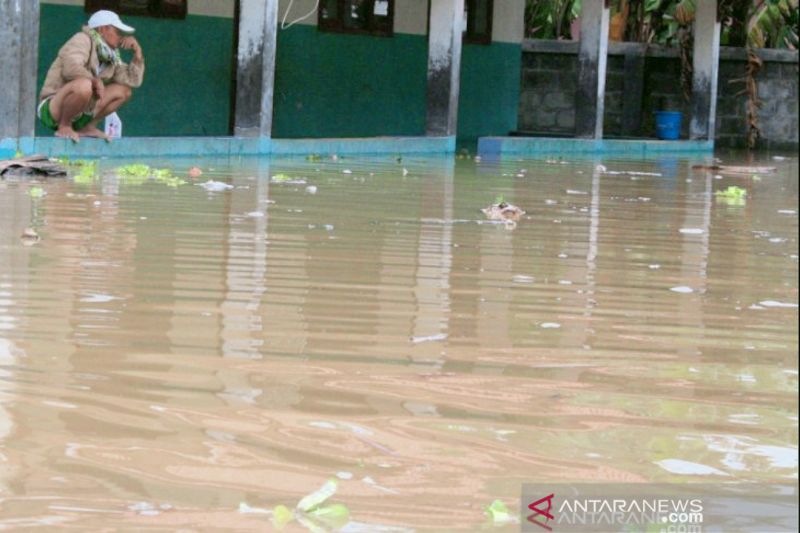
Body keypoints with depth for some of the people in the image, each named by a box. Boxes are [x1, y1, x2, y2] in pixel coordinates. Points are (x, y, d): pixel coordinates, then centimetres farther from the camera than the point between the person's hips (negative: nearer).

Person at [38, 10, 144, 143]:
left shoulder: (111, 56, 12)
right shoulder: (83, 39, -10)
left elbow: (133, 81, 6)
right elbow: (72, 68, -28)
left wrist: (138, 52, 0)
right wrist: (95, 81, -20)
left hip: (80, 114, 8)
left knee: (124, 90, 6)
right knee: (84, 85, -38)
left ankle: (88, 127, 4)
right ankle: (64, 127, -17)